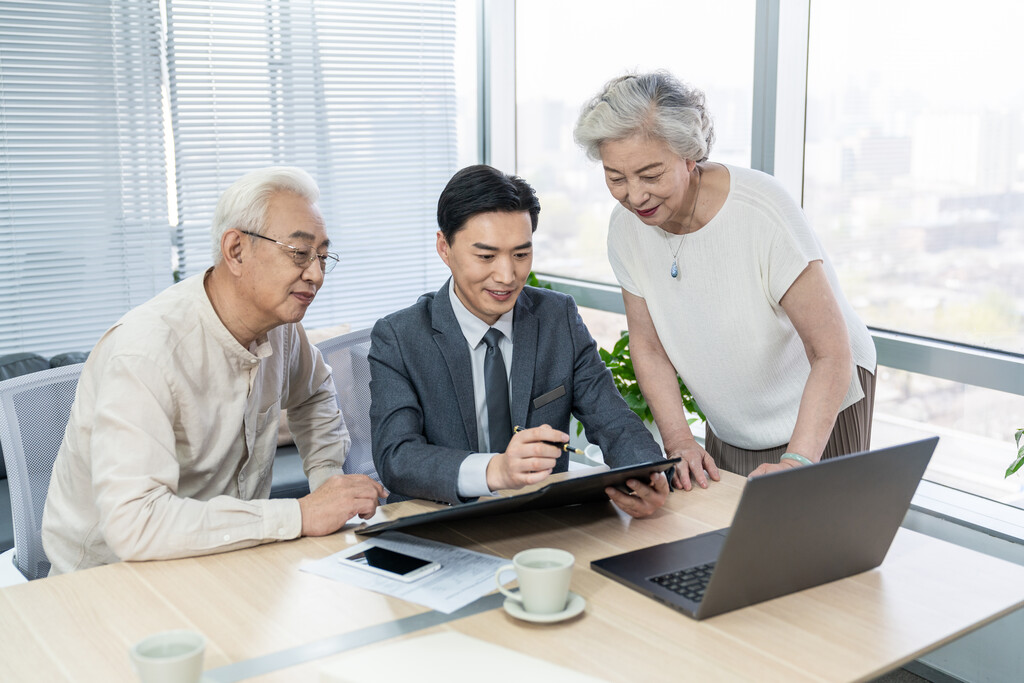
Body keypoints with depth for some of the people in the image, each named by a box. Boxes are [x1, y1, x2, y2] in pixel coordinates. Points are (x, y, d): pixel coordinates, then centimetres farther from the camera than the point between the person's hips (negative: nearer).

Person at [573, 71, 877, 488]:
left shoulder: (762, 212, -29)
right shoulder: (626, 227, -12)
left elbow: (832, 354, -28)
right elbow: (647, 347, -1)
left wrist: (796, 463, -39)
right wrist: (678, 442, -14)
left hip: (817, 420, -4)